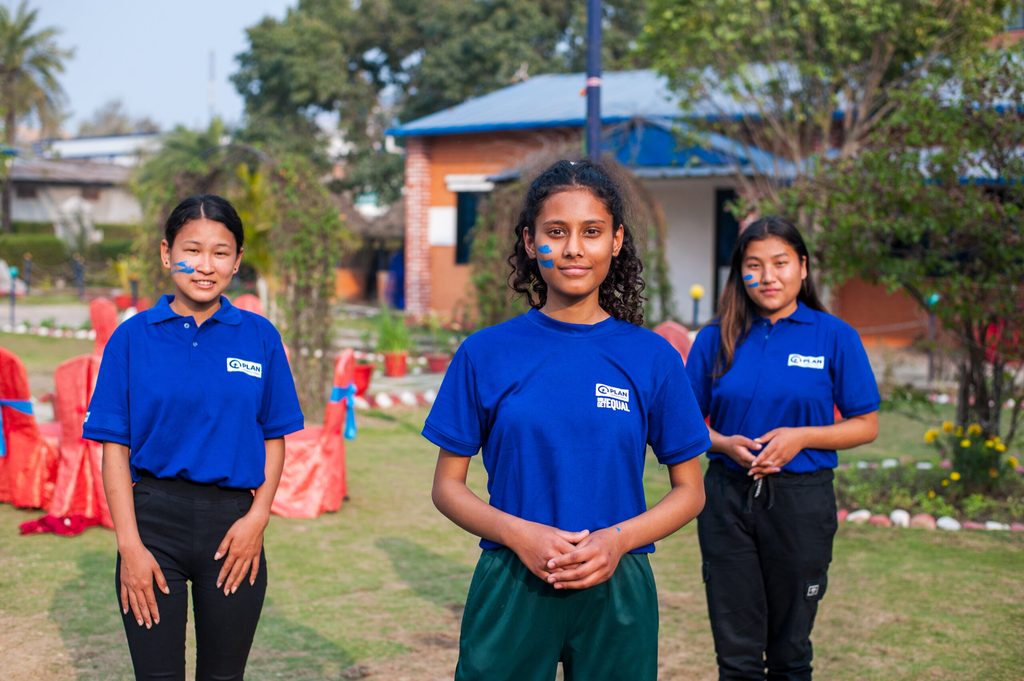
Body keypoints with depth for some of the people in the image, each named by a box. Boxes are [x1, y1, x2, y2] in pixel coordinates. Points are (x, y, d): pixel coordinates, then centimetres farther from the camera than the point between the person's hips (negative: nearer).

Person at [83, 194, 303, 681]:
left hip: (233, 522, 1)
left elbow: (275, 438, 6)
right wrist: (129, 544, -10)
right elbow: (114, 447, -3)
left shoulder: (260, 337, 2)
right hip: (155, 516, -1)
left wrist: (258, 515, -7)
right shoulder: (133, 338, -1)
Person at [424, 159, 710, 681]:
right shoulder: (485, 353, -2)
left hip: (617, 591, 1)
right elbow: (447, 487, 2)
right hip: (510, 586, 0)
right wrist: (519, 533, -15)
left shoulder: (653, 358, -1)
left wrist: (617, 539, -13)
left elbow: (689, 491, 4)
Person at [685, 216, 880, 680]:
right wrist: (724, 443, -13)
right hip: (728, 498, 1)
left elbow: (866, 426, 0)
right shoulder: (716, 339, 2)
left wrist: (801, 437, -16)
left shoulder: (834, 337, -2)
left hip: (800, 501, -1)